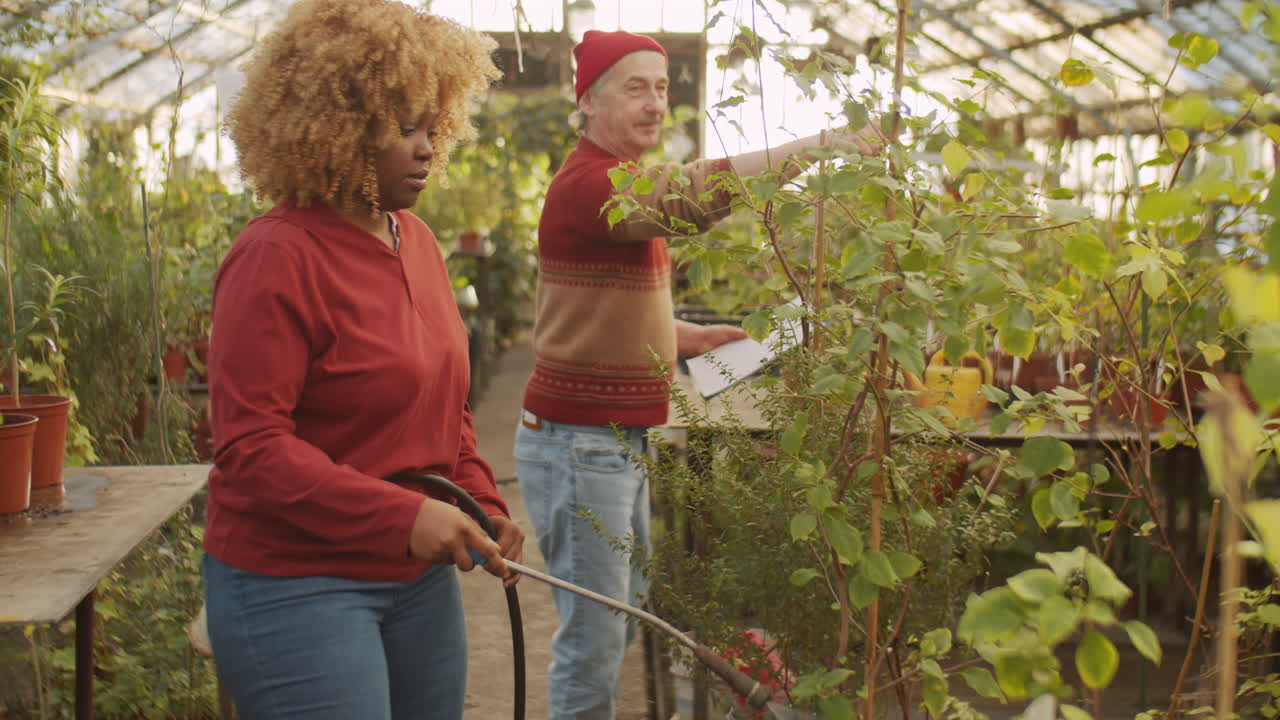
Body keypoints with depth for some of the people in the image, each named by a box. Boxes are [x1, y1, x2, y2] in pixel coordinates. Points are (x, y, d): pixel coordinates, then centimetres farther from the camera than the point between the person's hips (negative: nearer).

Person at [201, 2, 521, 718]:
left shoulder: (415, 239, 7)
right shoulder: (277, 257, -17)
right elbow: (250, 449, -20)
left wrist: (482, 500, 3)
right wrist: (402, 515, -25)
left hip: (420, 577, 8)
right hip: (297, 587, -7)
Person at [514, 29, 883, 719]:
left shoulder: (620, 181, 15)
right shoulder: (586, 183, -18)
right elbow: (693, 195, -35)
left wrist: (692, 335, 11)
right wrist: (811, 146, -37)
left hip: (619, 440, 10)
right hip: (577, 442, -10)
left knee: (623, 618, 19)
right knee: (594, 639, -3)